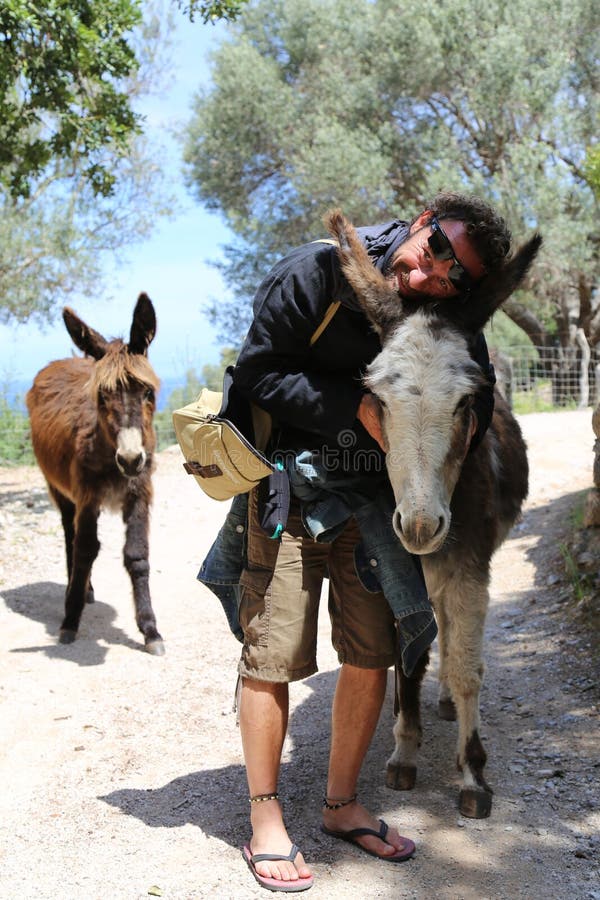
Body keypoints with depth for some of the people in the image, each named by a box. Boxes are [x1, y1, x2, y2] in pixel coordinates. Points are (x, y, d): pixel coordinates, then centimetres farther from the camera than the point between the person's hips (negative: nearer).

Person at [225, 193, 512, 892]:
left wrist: (467, 422, -19)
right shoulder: (312, 274, -17)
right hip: (290, 490, -4)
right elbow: (257, 373, -16)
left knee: (372, 655, 6)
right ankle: (264, 825, 15)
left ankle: (342, 807, 26)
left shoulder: (454, 319, -6)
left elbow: (478, 395, 4)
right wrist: (359, 406, -24)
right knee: (272, 657, -3)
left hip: (377, 499, 4)